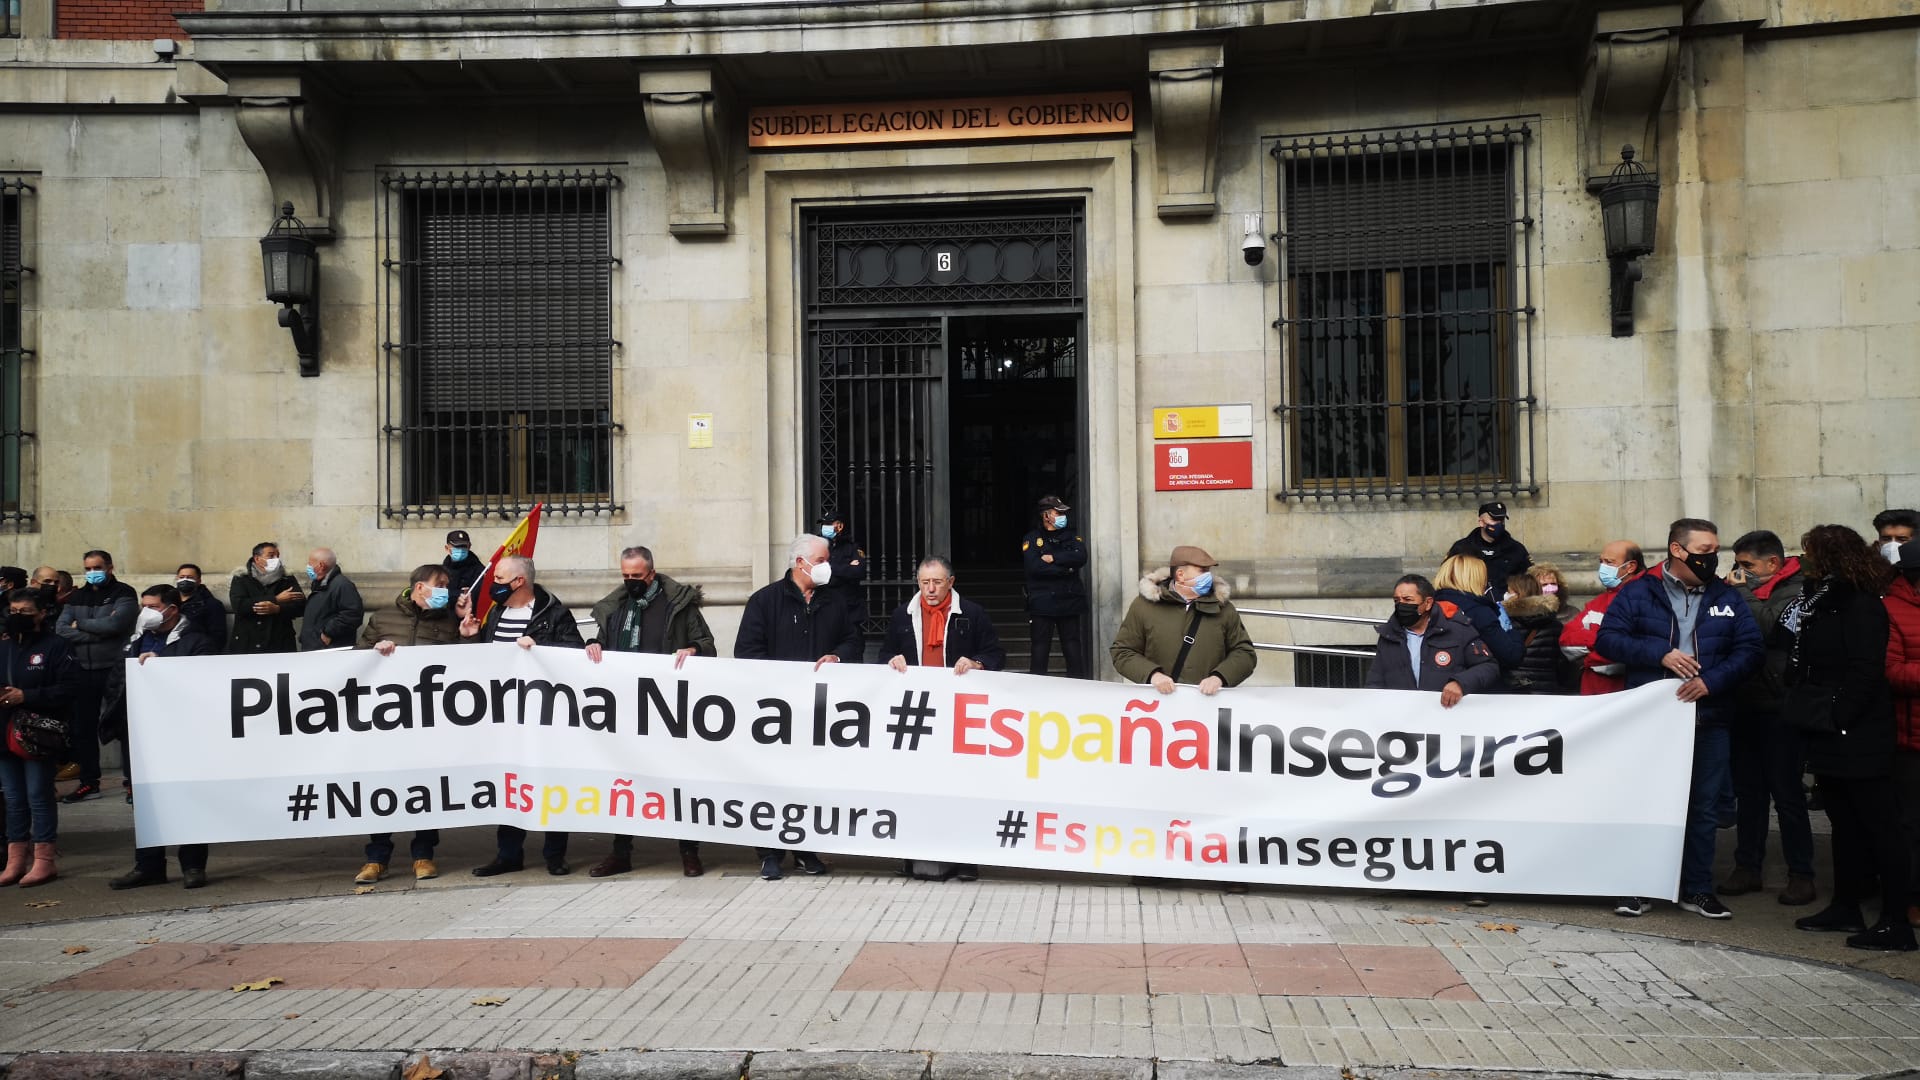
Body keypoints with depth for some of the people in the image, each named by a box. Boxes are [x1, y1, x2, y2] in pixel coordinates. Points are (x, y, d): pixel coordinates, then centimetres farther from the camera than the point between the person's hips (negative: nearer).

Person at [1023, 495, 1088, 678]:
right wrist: (1065, 568, -10)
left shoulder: (1072, 537, 14)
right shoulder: (1031, 539, 4)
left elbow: (1080, 557, -6)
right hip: (1042, 603, -3)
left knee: (1074, 650, 2)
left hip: (1070, 602, 3)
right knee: (1040, 649, -1)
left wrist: (1053, 558, -11)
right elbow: (1034, 567, -13)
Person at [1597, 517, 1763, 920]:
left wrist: (1712, 680, -13)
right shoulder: (1638, 593, 0)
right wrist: (1660, 654, -17)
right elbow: (1607, 638, -6)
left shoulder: (1726, 597, 9)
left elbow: (1751, 649, 2)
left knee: (1704, 807, 9)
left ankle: (1697, 889, 21)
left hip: (1708, 720, 3)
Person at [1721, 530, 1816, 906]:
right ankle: (1747, 867, 20)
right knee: (1748, 791, 12)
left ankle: (1801, 875, 10)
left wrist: (1742, 592, -12)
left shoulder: (1796, 590, -9)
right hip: (1745, 703, 7)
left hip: (1778, 708, -7)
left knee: (1787, 793, -1)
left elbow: (1767, 627, -23)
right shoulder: (1745, 590, 13)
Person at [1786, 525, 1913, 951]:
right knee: (1846, 823, 16)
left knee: (1880, 826, -3)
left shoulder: (1860, 606, -14)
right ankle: (1845, 907, 26)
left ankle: (1896, 924, 3)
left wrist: (1836, 716, -20)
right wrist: (1806, 710, 6)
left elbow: (1866, 672, -21)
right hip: (1830, 739, 10)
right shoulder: (1820, 602, 14)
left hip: (1858, 738, -9)